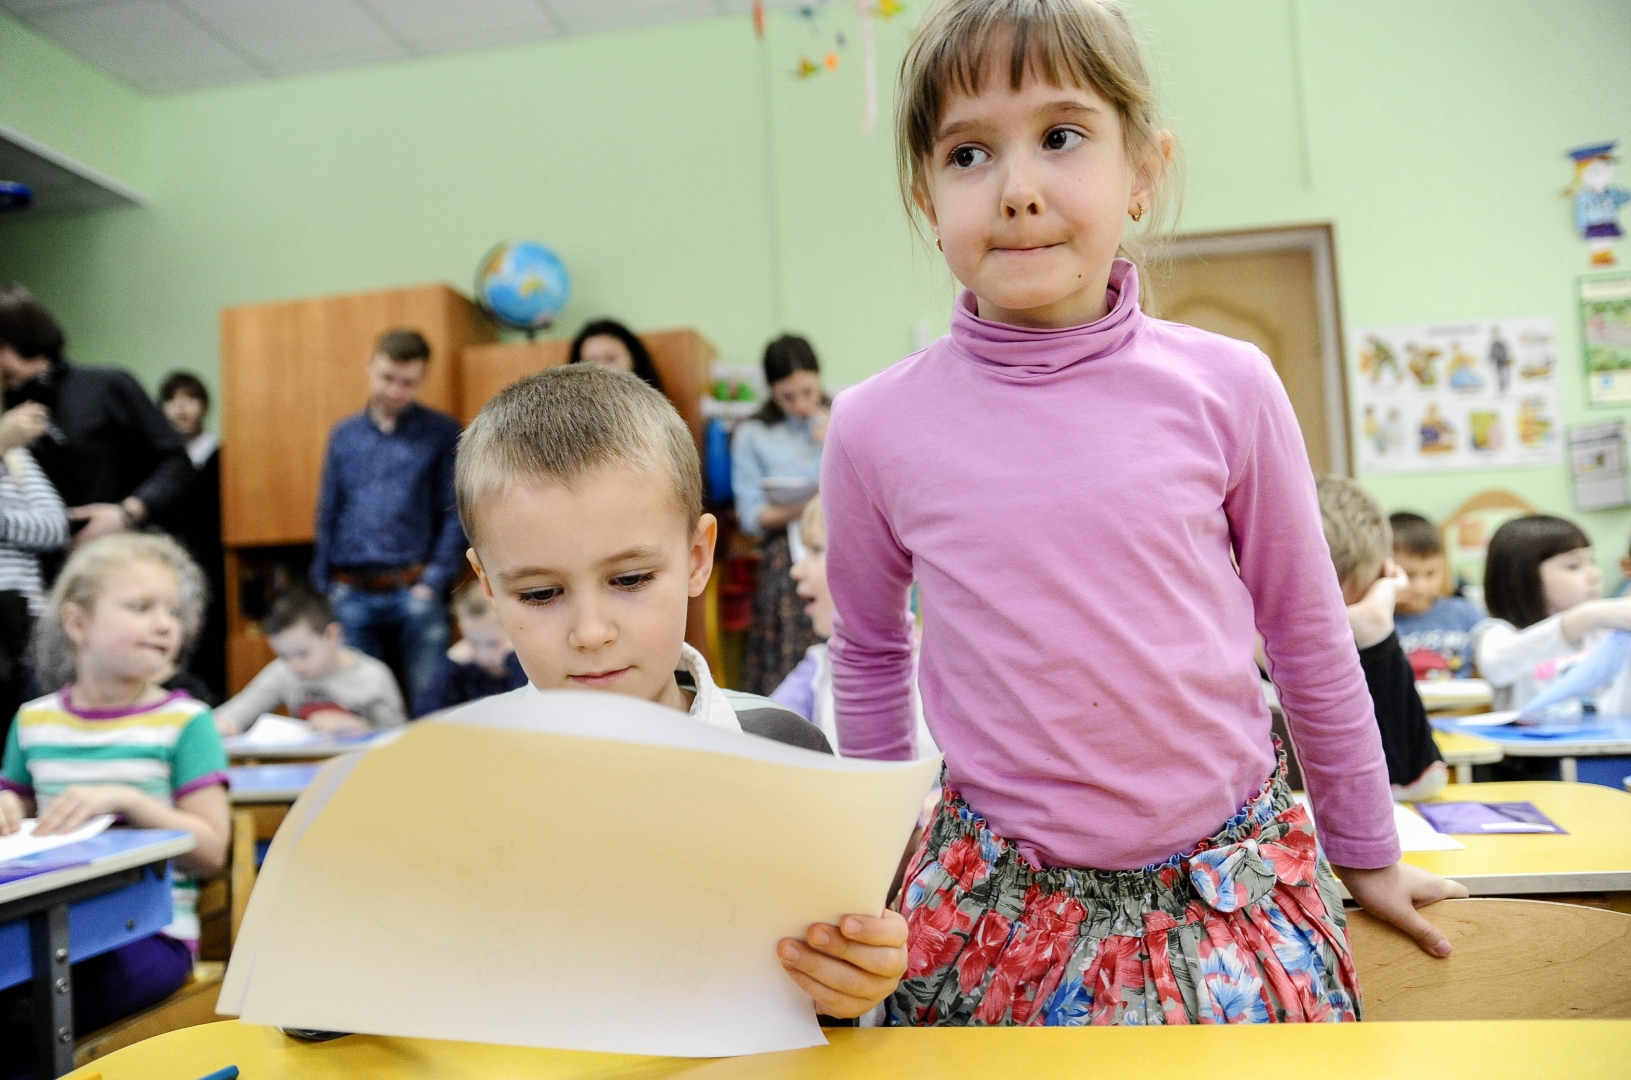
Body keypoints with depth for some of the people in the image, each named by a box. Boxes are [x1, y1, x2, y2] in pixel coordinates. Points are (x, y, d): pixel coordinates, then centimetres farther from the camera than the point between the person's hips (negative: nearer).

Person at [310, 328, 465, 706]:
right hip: (351, 595, 3)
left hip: (413, 591, -3)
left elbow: (455, 515, -3)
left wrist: (434, 581, -12)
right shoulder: (343, 435, 12)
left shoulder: (442, 433, 1)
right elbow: (328, 514, 13)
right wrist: (322, 588, 8)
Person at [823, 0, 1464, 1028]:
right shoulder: (876, 428, -9)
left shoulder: (1226, 386, -10)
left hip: (1236, 884, 1)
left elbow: (1311, 635, 3)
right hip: (1003, 904, 0)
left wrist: (1368, 853, 13)